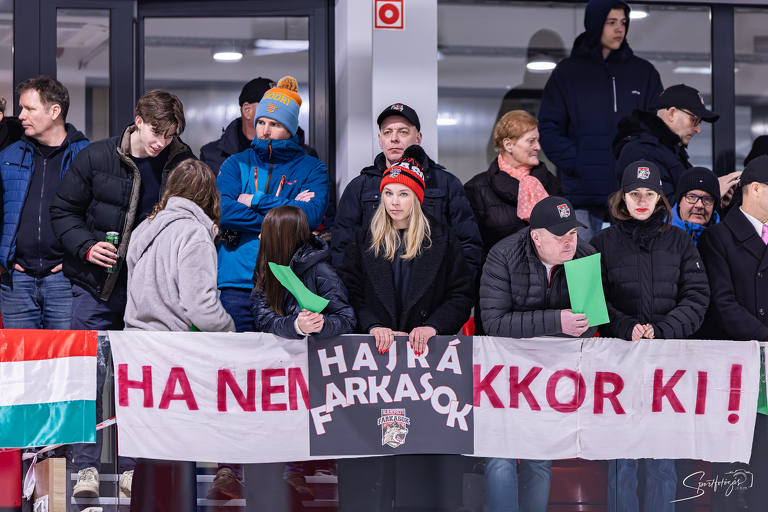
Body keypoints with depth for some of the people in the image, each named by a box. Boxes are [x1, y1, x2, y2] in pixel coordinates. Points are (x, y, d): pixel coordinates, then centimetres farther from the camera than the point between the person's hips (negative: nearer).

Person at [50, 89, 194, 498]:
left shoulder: (180, 164, 0)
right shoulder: (94, 158, -4)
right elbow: (63, 211, 3)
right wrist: (86, 246, -12)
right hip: (97, 284, -1)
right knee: (90, 375, -2)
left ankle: (132, 468, 13)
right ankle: (87, 468, 6)